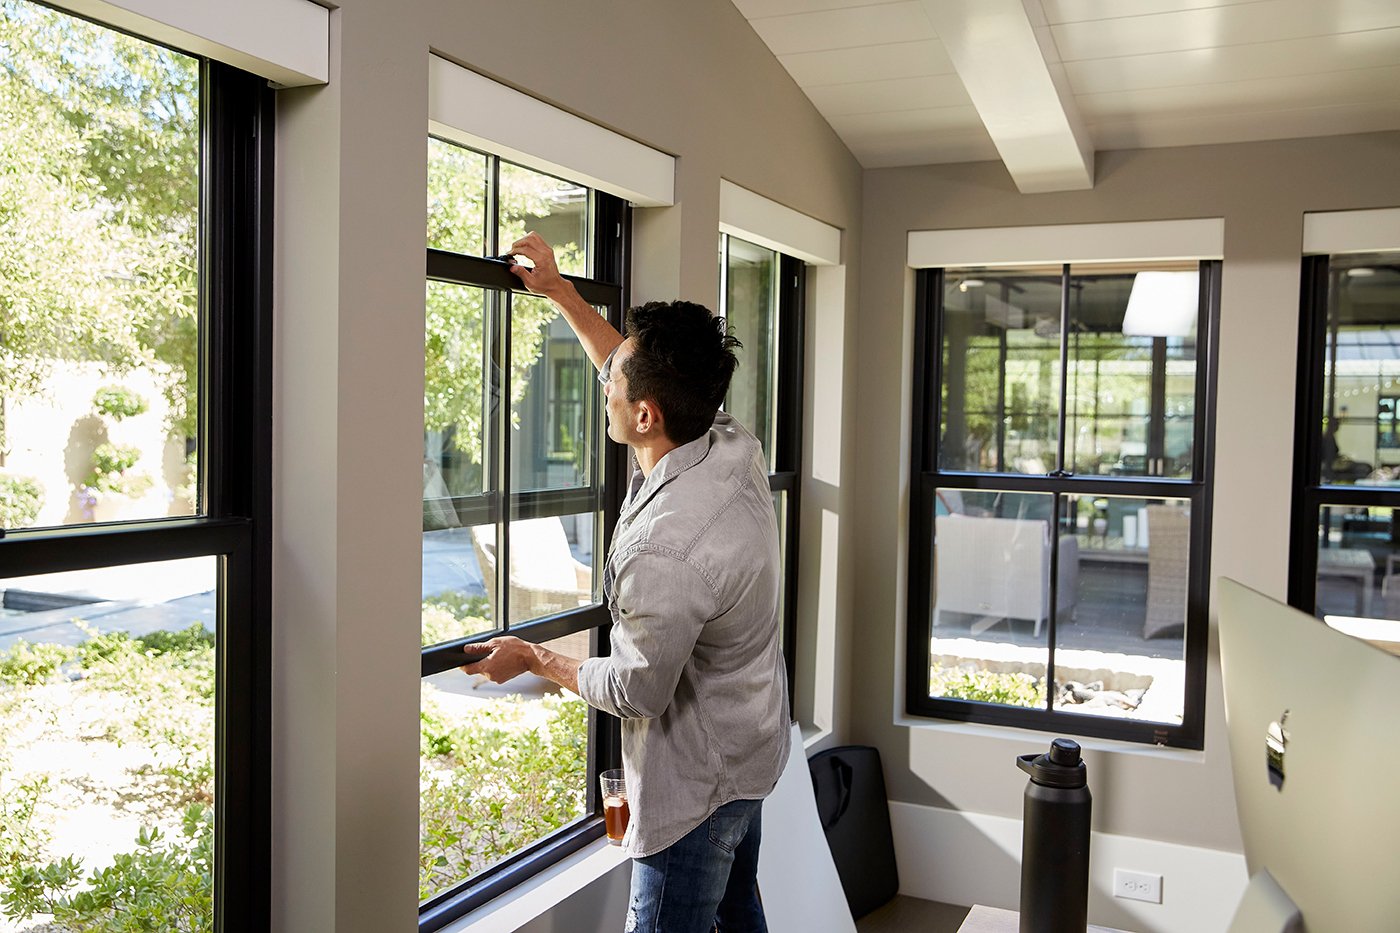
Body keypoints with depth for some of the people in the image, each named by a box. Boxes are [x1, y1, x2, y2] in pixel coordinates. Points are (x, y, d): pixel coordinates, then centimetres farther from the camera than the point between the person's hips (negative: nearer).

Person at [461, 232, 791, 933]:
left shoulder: (665, 553, -36)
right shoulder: (735, 446, -9)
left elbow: (638, 692, -22)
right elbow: (640, 375, 9)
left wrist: (534, 659, -6)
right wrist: (557, 290, 13)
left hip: (696, 782, -9)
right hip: (751, 751, 9)